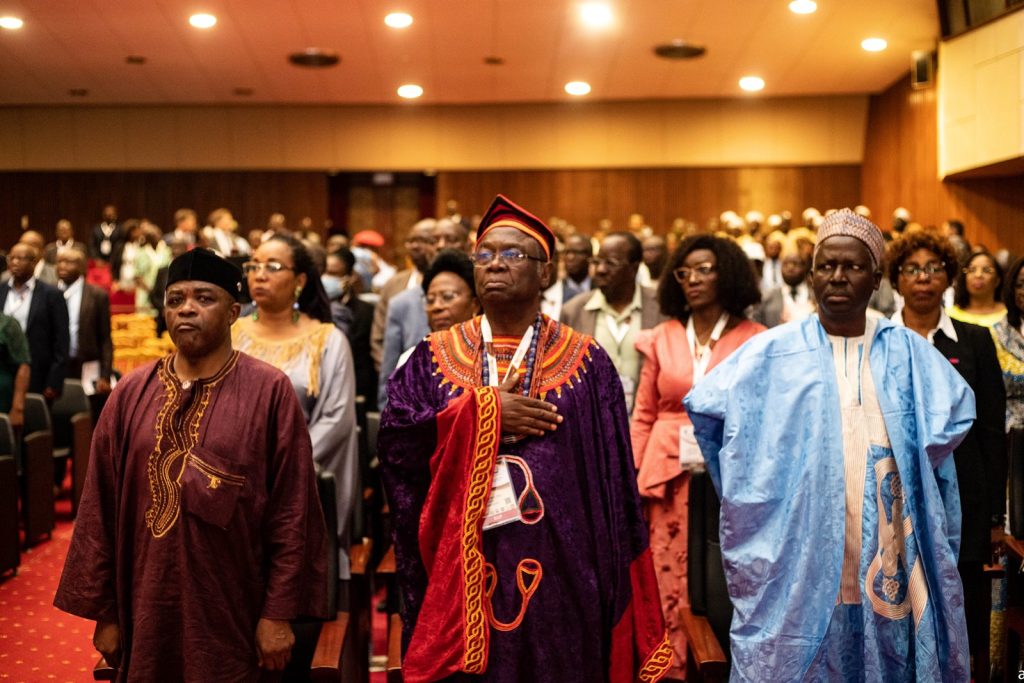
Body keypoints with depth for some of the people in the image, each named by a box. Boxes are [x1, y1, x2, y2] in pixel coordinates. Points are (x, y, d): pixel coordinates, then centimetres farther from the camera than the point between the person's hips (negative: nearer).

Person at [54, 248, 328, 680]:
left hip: (234, 616, -3)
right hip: (148, 612, 3)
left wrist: (280, 612, -9)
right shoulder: (130, 394, 2)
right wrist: (103, 610, 5)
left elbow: (292, 512, -8)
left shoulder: (270, 392, -7)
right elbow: (100, 510, 5)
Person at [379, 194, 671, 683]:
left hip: (556, 574, -1)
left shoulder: (585, 362, 0)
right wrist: (481, 411, -13)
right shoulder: (434, 358, 6)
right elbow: (392, 440, -6)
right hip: (458, 575, 2)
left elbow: (613, 481, -2)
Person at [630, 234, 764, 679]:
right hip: (669, 478, 2)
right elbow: (643, 416, 8)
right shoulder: (662, 338, 7)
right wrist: (631, 478, 2)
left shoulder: (756, 340, 0)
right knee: (667, 585, 4)